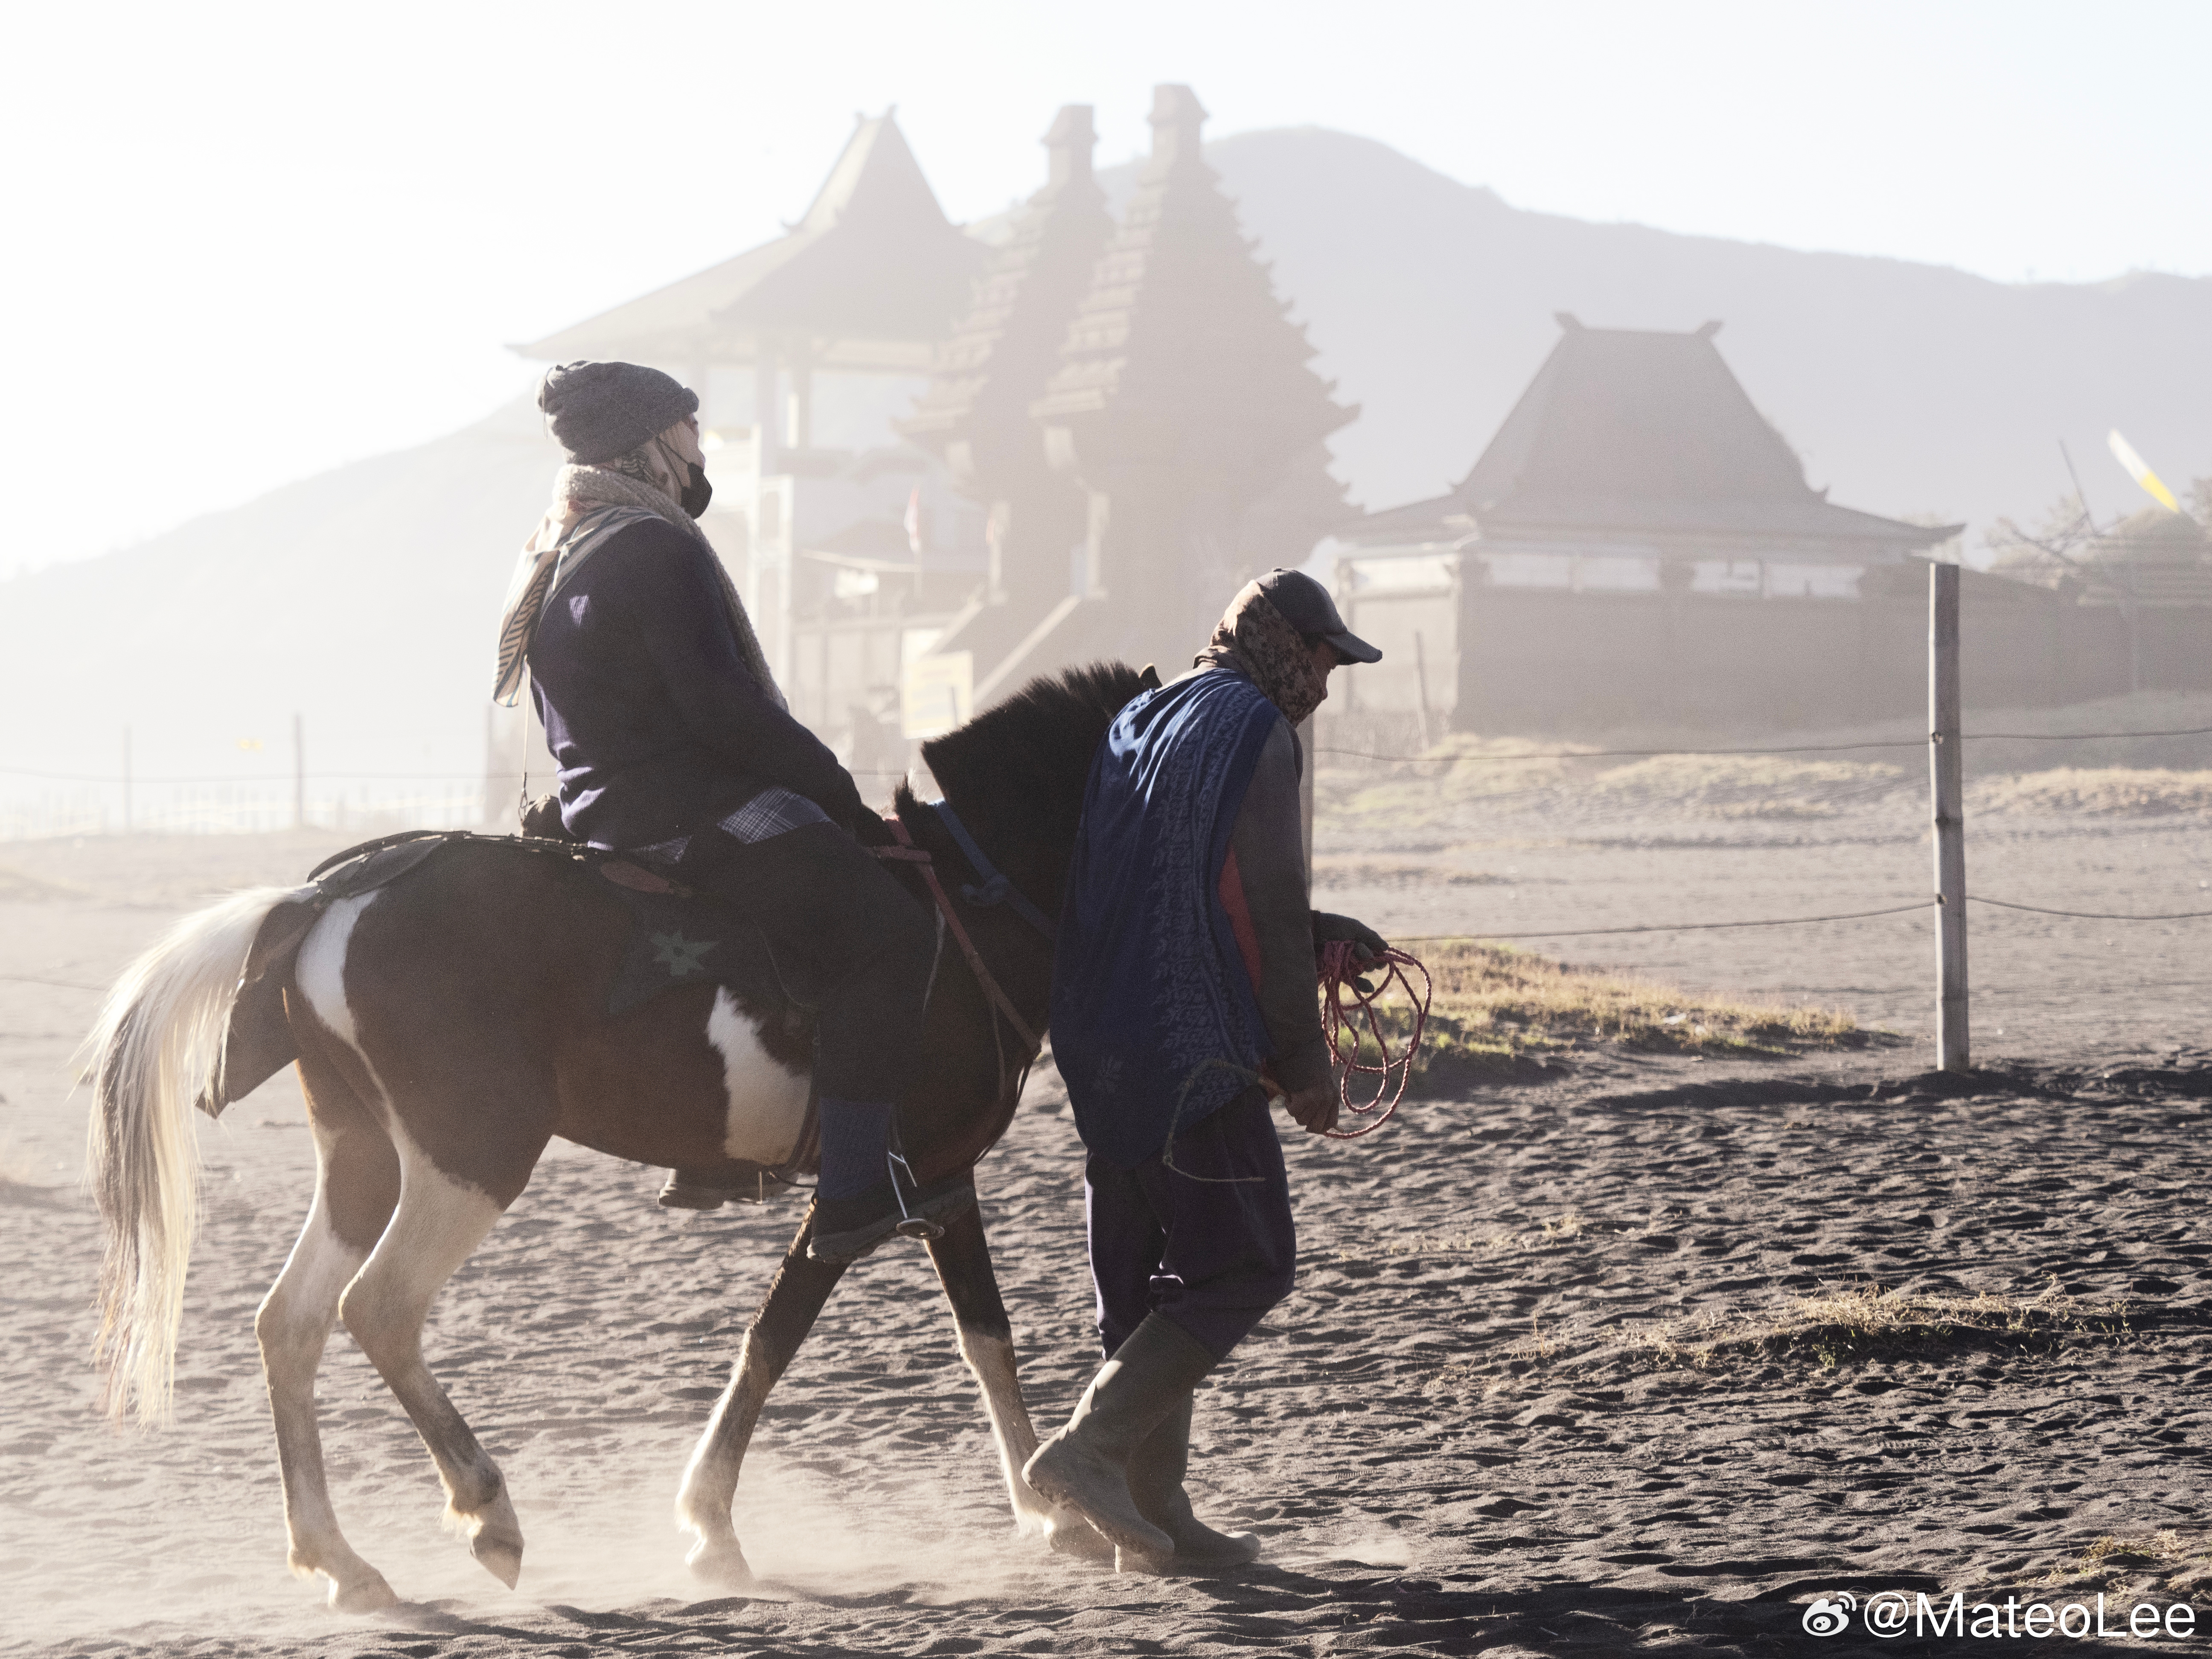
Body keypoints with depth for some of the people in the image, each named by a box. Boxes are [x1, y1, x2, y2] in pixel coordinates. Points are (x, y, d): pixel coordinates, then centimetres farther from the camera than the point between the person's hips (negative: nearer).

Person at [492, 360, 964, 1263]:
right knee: (885, 936, -16)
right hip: (695, 815, -11)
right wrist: (833, 785, -7)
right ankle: (854, 1199, -23)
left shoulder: (556, 561, 19)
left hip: (606, 815, 11)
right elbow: (721, 708, -19)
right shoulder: (658, 549, -13)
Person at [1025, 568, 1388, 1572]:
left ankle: (1157, 1518, 14)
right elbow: (1273, 913, -11)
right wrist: (1308, 1063, -4)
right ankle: (1088, 1445, -14)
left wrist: (1316, 932, 27)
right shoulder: (1259, 734, -8)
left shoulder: (1137, 724, 18)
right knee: (1245, 1266, -3)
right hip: (1195, 1056, -9)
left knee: (1144, 1280, 12)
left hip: (1101, 1052, 9)